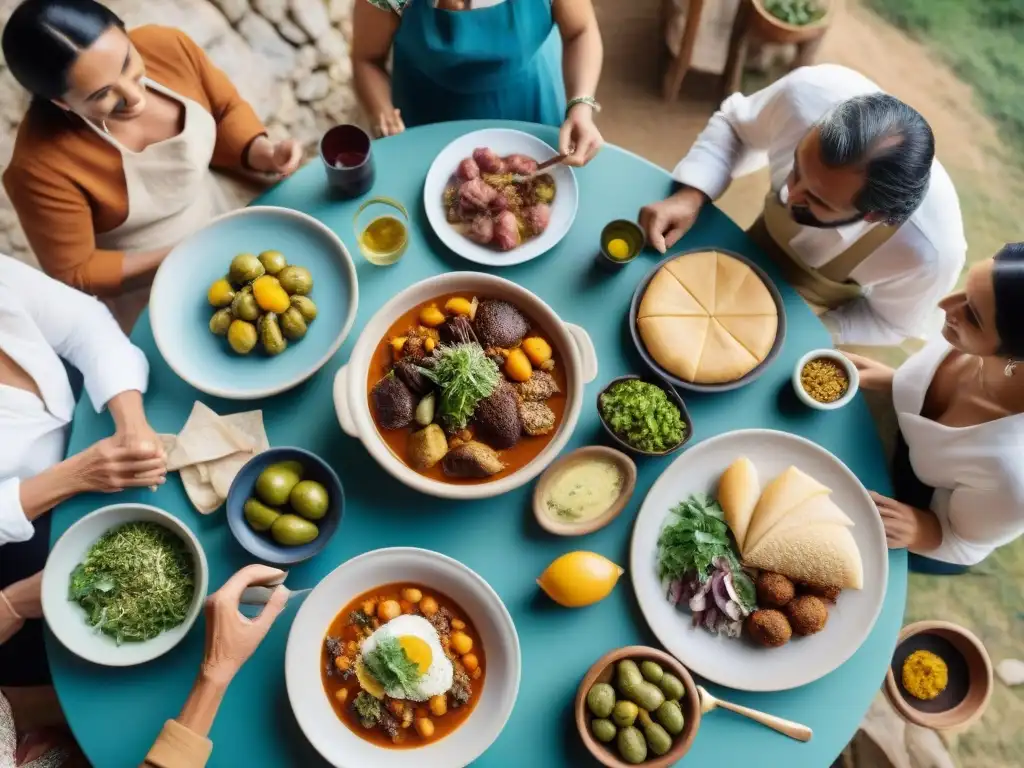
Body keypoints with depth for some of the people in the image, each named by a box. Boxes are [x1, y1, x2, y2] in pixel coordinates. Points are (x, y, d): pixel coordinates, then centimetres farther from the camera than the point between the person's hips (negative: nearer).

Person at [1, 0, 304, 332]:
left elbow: (227, 110, -1)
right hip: (149, 277, -4)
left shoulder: (167, 46, -20)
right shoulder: (41, 166, -31)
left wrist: (264, 154, -22)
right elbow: (74, 273, -17)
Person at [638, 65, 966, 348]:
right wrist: (691, 195, -31)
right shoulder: (809, 92, -38)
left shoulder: (930, 252, -41)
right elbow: (734, 125, -15)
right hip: (761, 241, 3)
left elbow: (891, 322, -18)